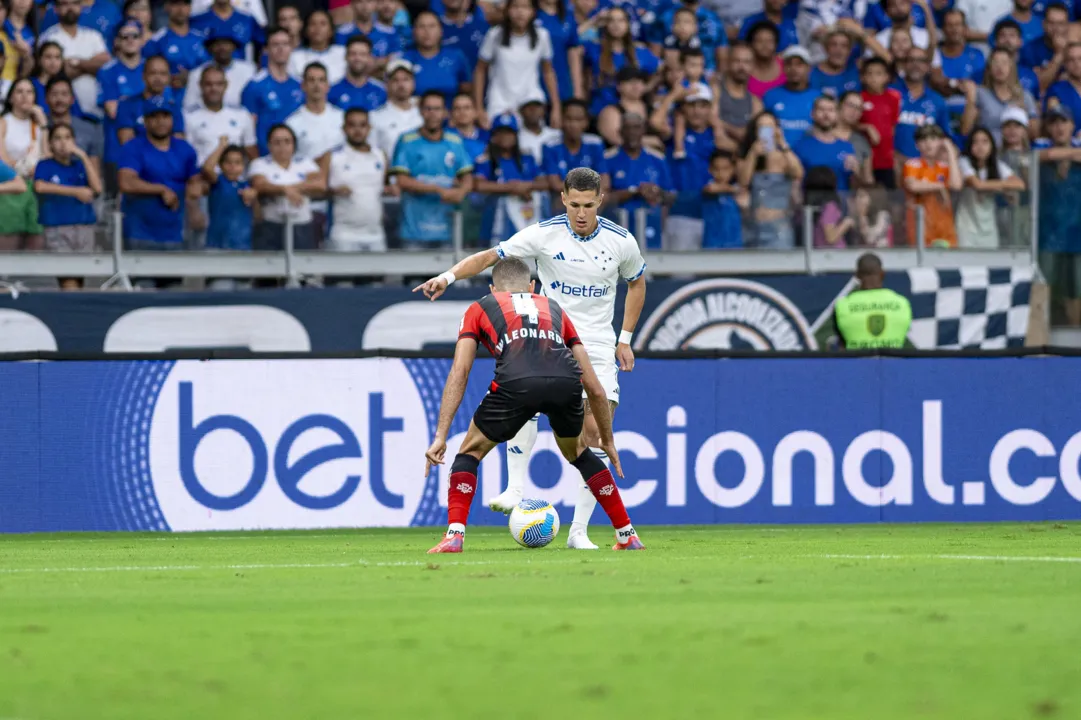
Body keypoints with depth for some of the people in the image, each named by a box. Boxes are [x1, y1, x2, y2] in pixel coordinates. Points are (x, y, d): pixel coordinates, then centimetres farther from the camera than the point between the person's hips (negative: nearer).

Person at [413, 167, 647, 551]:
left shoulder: (622, 242, -2)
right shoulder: (543, 234, -8)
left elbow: (637, 283, 17)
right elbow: (490, 256, -9)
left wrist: (625, 338, 13)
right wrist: (449, 276, -24)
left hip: (597, 347, 1)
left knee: (595, 430, -10)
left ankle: (579, 531, -3)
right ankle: (515, 488, -30)